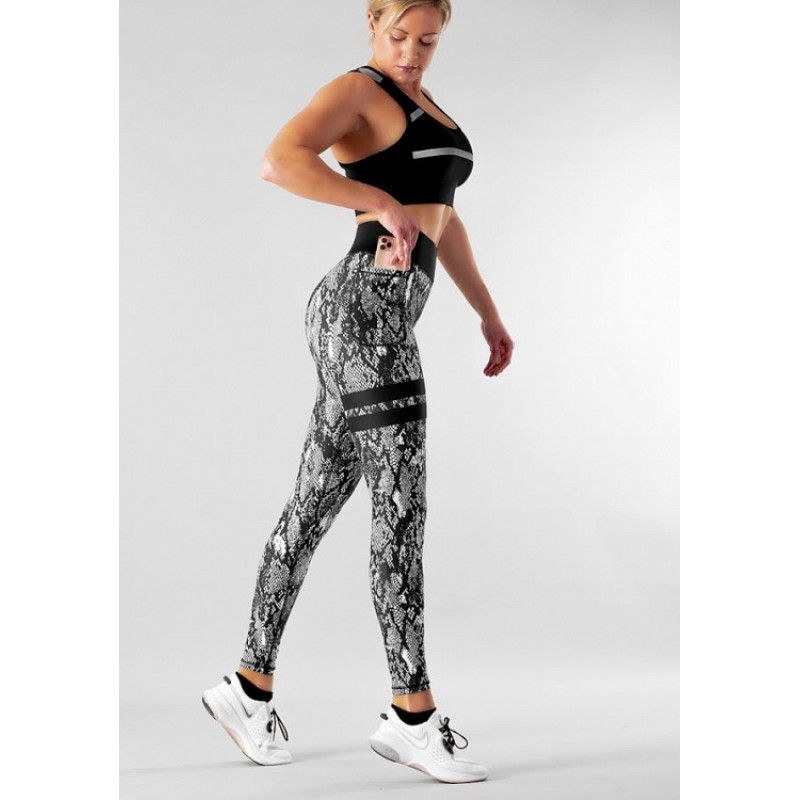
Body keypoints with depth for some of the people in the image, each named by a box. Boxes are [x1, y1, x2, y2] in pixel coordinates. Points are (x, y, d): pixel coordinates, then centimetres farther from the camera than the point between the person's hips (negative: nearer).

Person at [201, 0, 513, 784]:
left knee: (316, 503, 11)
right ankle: (414, 715, -2)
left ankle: (251, 685, 20)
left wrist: (489, 313, 27)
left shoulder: (422, 105, 25)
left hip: (380, 321, 10)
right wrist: (382, 204, -27)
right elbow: (278, 162, -23)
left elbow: (441, 219, 29)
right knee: (402, 508, -9)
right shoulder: (350, 90, -4)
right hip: (362, 312, -9)